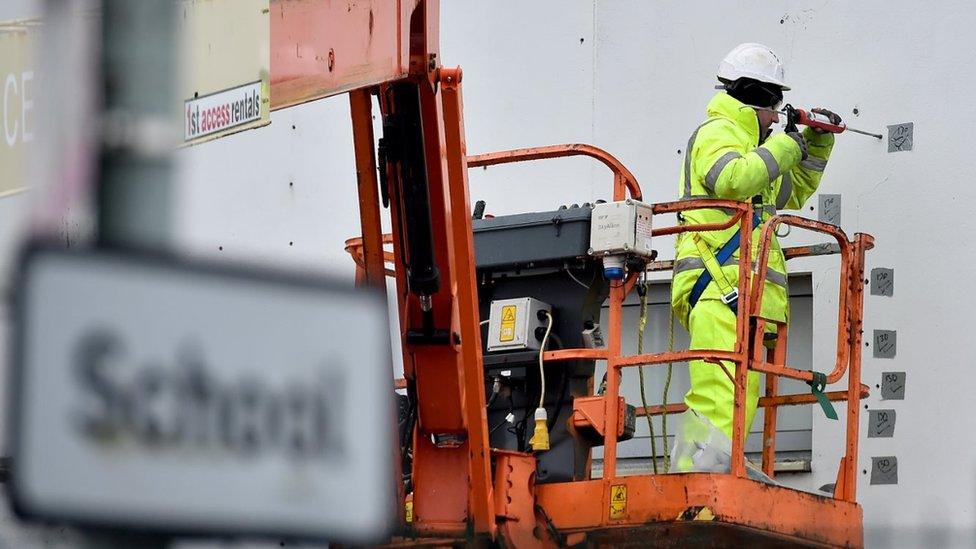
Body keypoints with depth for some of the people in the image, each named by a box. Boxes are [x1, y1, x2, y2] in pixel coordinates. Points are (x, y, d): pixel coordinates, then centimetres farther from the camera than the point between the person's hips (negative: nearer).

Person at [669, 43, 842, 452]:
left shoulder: (741, 140, 33)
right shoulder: (718, 133, 2)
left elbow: (793, 191, 45)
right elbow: (732, 179, -22)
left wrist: (818, 142, 33)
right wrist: (785, 146, -9)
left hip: (742, 292, 11)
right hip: (723, 284, -11)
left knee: (737, 404, 2)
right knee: (722, 400, -22)